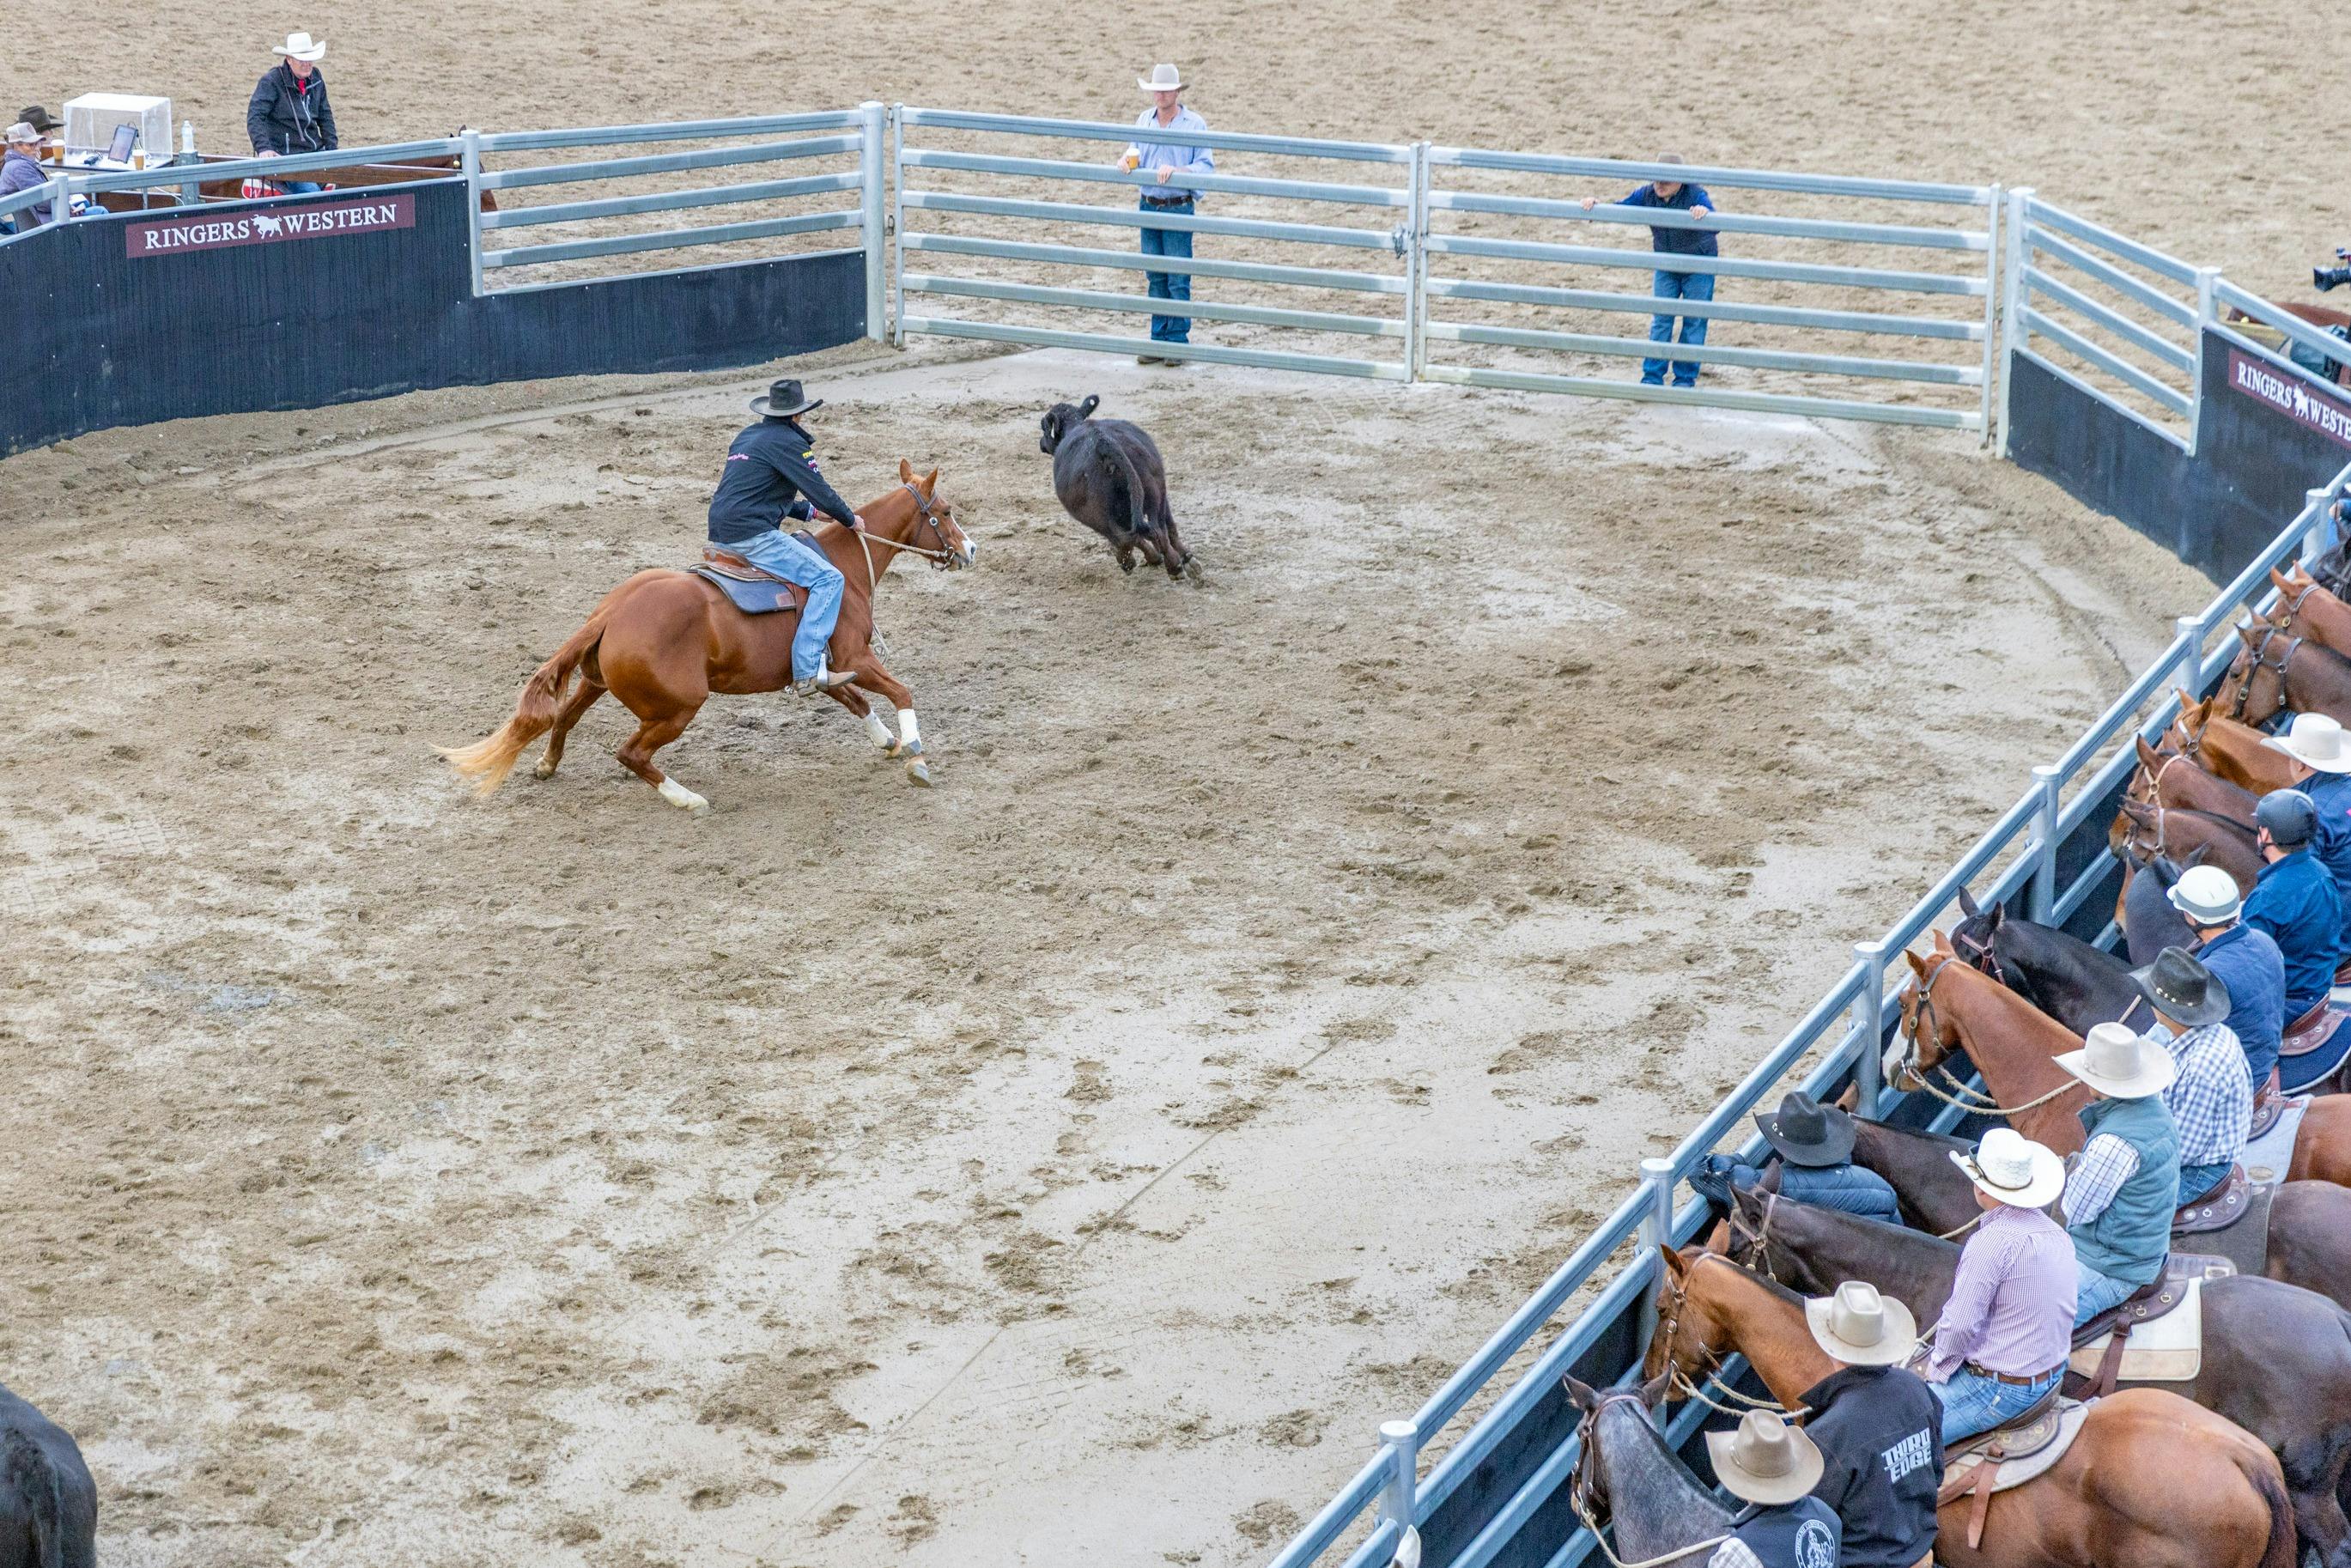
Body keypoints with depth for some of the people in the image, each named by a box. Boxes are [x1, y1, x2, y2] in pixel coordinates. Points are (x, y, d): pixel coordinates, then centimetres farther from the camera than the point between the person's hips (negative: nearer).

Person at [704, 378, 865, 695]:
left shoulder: (748, 435, 21)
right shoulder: (788, 441, -7)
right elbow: (819, 490, -8)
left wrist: (809, 512, 28)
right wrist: (850, 520, 9)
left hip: (721, 533, 10)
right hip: (753, 535, -10)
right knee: (828, 579, -13)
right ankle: (808, 671, -24)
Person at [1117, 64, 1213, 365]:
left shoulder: (1195, 124, -7)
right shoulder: (1144, 120, 8)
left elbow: (1206, 166, -10)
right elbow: (1134, 152, 16)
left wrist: (1175, 170, -25)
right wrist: (1127, 159, -8)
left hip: (1178, 208, -5)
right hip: (1148, 207, 5)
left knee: (1178, 279, -3)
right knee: (1155, 278, 10)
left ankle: (1178, 341, 4)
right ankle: (1159, 340, 17)